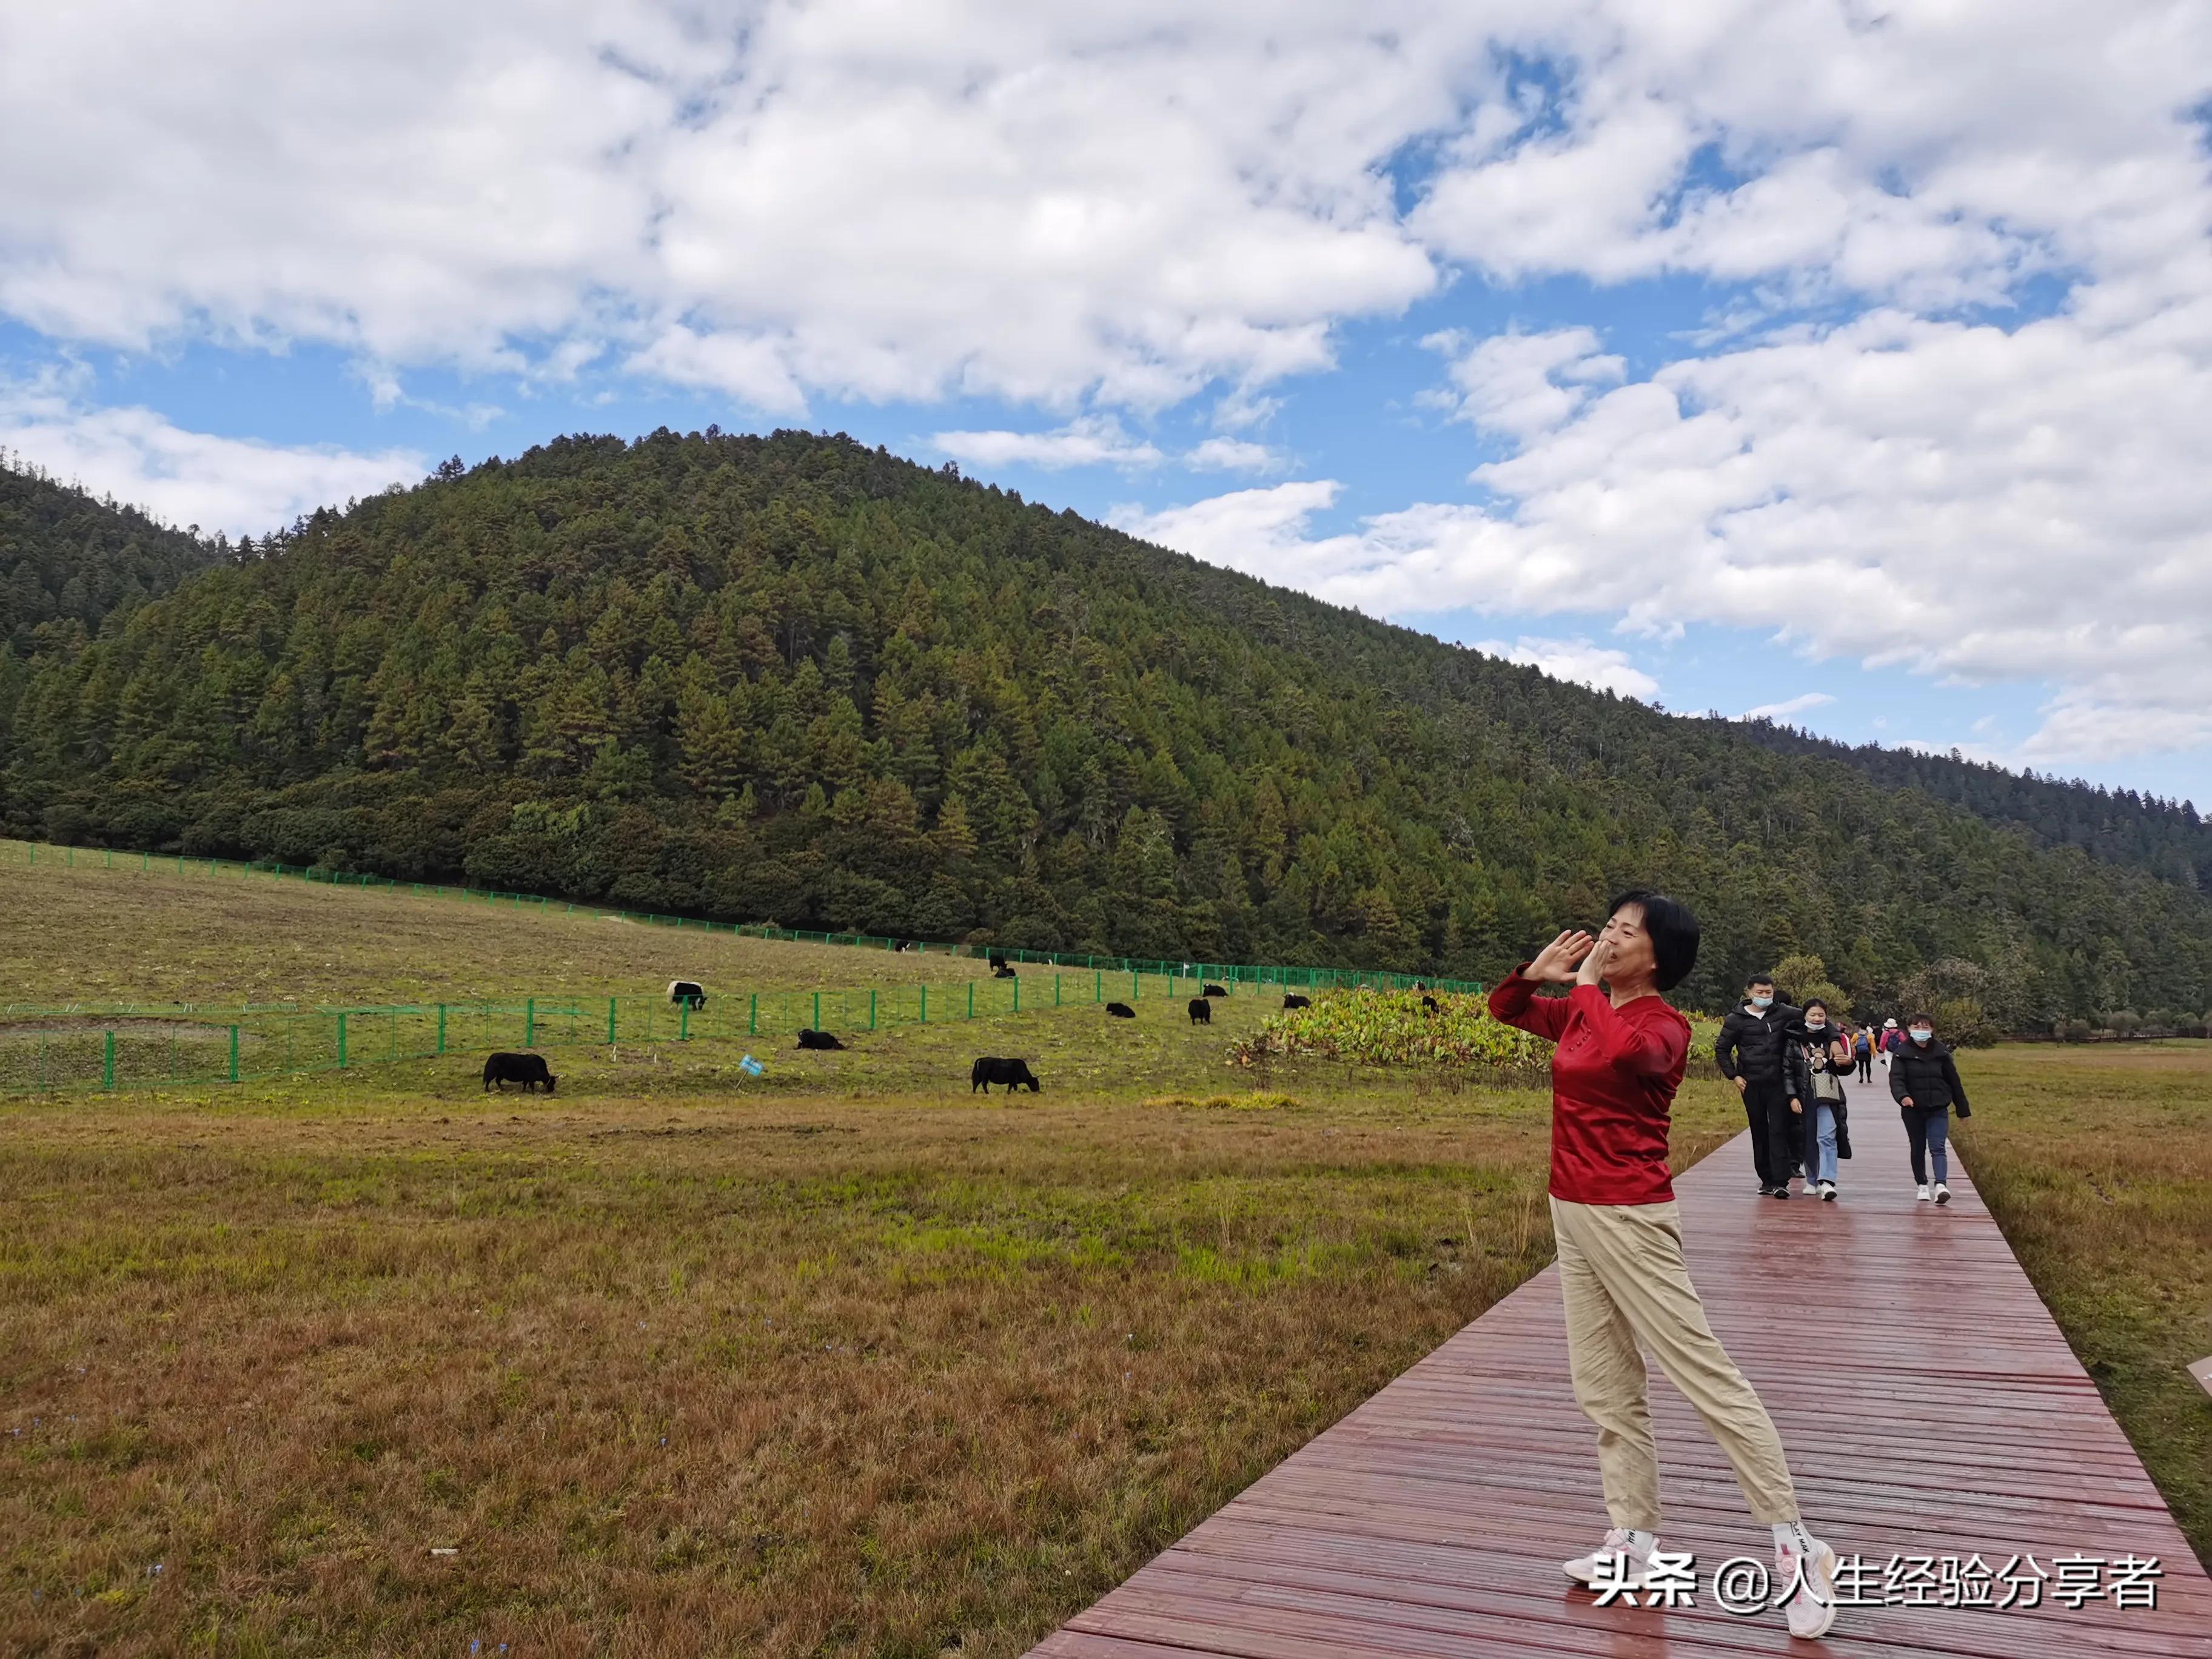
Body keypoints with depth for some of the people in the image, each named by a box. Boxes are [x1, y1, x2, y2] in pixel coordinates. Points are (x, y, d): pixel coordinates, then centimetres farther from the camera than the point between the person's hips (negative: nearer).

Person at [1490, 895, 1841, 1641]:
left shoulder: (1663, 1026, -14)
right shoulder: (1582, 1010, 7)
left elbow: (1620, 1050, -38)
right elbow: (1503, 1010, 22)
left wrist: (1586, 984, -21)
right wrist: (1534, 972, 1)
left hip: (1630, 1220, -8)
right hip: (1572, 1216, 8)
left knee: (1706, 1375, -2)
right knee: (1604, 1387, 13)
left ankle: (1796, 1546, 9)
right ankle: (1636, 1542, 24)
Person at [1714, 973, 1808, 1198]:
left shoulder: (1783, 1013, 2)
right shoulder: (1736, 1019, 1)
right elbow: (1721, 1049, 8)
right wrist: (1734, 1076, 1)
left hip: (1778, 1083, -1)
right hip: (1751, 1084, 1)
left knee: (1779, 1131, -8)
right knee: (1759, 1133, 8)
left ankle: (1781, 1182, -11)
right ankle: (1766, 1179, 17)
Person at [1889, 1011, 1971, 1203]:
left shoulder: (1941, 1053, 1)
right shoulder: (1902, 1054, -3)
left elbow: (1954, 1081, 7)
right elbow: (1896, 1079, -15)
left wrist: (1963, 1109, 10)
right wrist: (1902, 1096, -35)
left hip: (1938, 1110, 0)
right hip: (1913, 1110, 1)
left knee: (1938, 1147, -12)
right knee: (1918, 1149, 12)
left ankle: (1941, 1185, -24)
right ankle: (1922, 1185, 24)